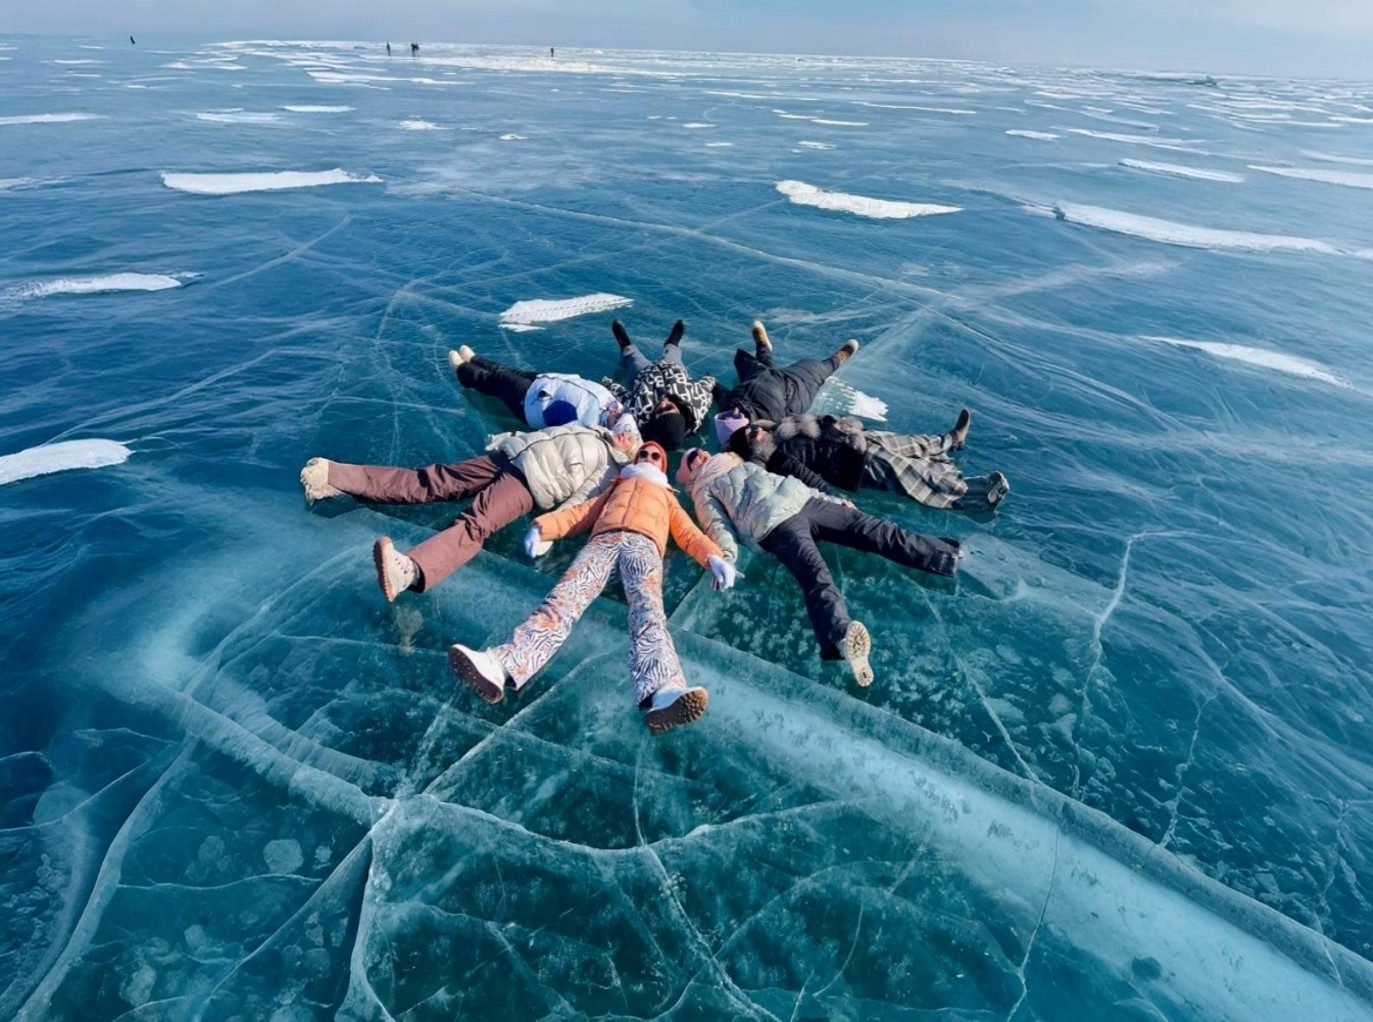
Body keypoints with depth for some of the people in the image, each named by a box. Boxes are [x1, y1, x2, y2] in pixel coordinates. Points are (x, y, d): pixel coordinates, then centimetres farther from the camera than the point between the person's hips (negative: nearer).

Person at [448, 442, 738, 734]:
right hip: (604, 539, 1)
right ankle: (499, 665, -51)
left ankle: (664, 692, -61)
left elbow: (689, 533, 24)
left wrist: (714, 557, 2)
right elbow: (580, 513, 27)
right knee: (566, 595, -28)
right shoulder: (615, 488, 42)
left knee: (648, 607, -33)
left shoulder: (667, 498, 39)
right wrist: (541, 527, 9)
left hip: (643, 543, -1)